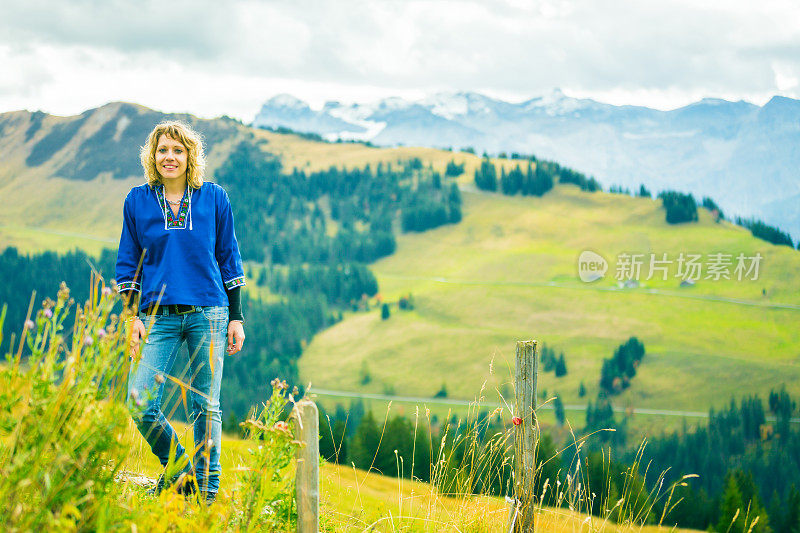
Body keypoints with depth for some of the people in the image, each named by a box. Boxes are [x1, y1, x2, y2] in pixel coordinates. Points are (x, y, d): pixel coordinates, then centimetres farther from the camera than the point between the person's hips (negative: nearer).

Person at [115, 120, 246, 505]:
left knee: (206, 407, 1)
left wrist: (236, 318, 6)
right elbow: (128, 264, 10)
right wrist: (133, 316, 0)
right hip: (158, 315, 1)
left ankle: (207, 489, 13)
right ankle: (177, 468, 14)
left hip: (208, 314, -1)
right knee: (140, 407, -10)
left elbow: (229, 258, 10)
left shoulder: (214, 198, 6)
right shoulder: (137, 201, 7)